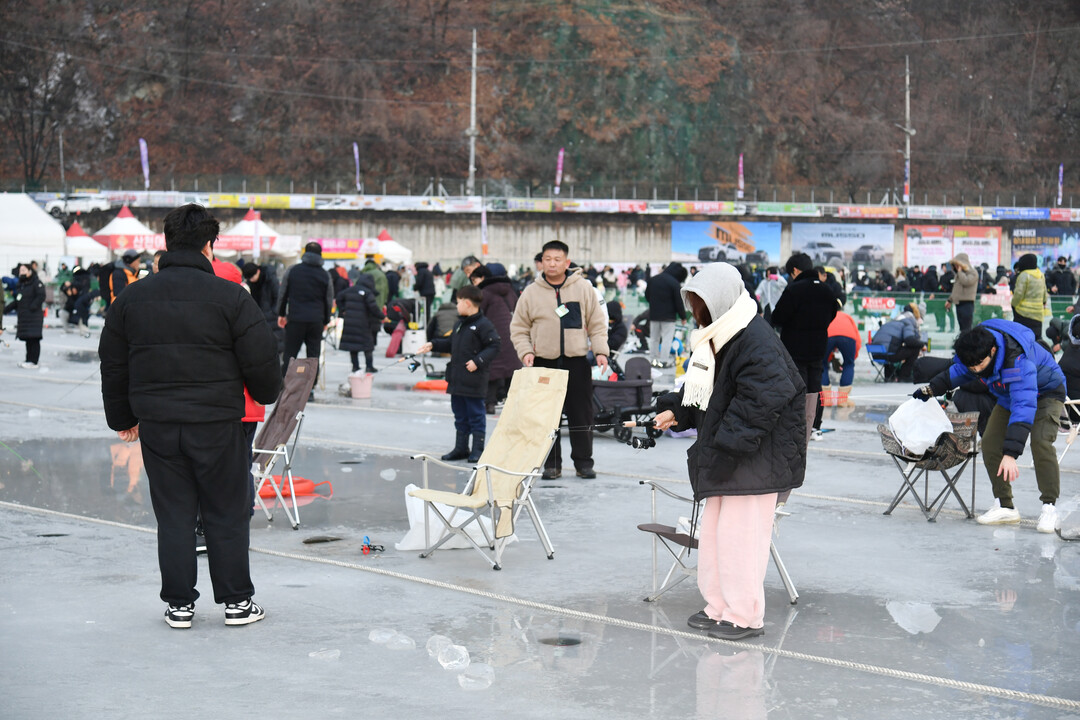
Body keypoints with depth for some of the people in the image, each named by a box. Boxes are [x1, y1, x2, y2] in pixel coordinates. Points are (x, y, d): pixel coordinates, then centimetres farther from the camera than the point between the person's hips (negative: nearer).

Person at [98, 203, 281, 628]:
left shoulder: (131, 298, 5)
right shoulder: (230, 297, -8)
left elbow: (113, 365, 11)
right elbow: (260, 361, -6)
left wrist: (122, 417, 23)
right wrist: (266, 395, 15)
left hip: (156, 424, 3)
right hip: (216, 423, -3)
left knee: (173, 515, 10)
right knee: (226, 514, 8)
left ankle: (179, 605, 15)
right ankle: (236, 601, 15)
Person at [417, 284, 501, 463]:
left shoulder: (483, 325, -13)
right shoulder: (459, 324, 14)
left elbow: (494, 346, -16)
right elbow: (451, 343, 26)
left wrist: (477, 361, -22)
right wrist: (433, 345, 18)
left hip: (474, 381, -9)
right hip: (457, 379, 9)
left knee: (475, 414, -1)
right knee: (459, 414, 15)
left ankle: (478, 449, 6)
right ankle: (461, 448, 24)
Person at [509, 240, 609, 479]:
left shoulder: (583, 288, 2)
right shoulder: (531, 293, 2)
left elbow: (597, 324, 6)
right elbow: (519, 329, 8)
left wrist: (600, 351, -4)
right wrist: (525, 352, -7)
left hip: (577, 362, 0)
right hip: (544, 362, 0)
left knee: (581, 414, 5)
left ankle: (583, 461, 16)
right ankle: (552, 464, 13)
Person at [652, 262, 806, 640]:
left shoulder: (756, 344, -21)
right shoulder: (718, 336, 10)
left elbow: (756, 405, -25)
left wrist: (725, 450, -24)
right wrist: (676, 411, 11)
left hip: (756, 455, -10)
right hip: (724, 452, 10)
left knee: (739, 532, -6)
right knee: (713, 530, 14)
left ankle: (744, 616, 5)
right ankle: (719, 606, 25)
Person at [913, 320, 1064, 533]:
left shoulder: (1018, 361, -44)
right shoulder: (972, 352, -22)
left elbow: (1023, 408, -49)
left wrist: (1010, 454, -54)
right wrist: (931, 389, 7)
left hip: (1045, 393, -7)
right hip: (1008, 394, 7)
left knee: (1040, 442, -28)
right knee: (990, 442, -8)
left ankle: (1049, 507, -18)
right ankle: (1005, 507, 2)